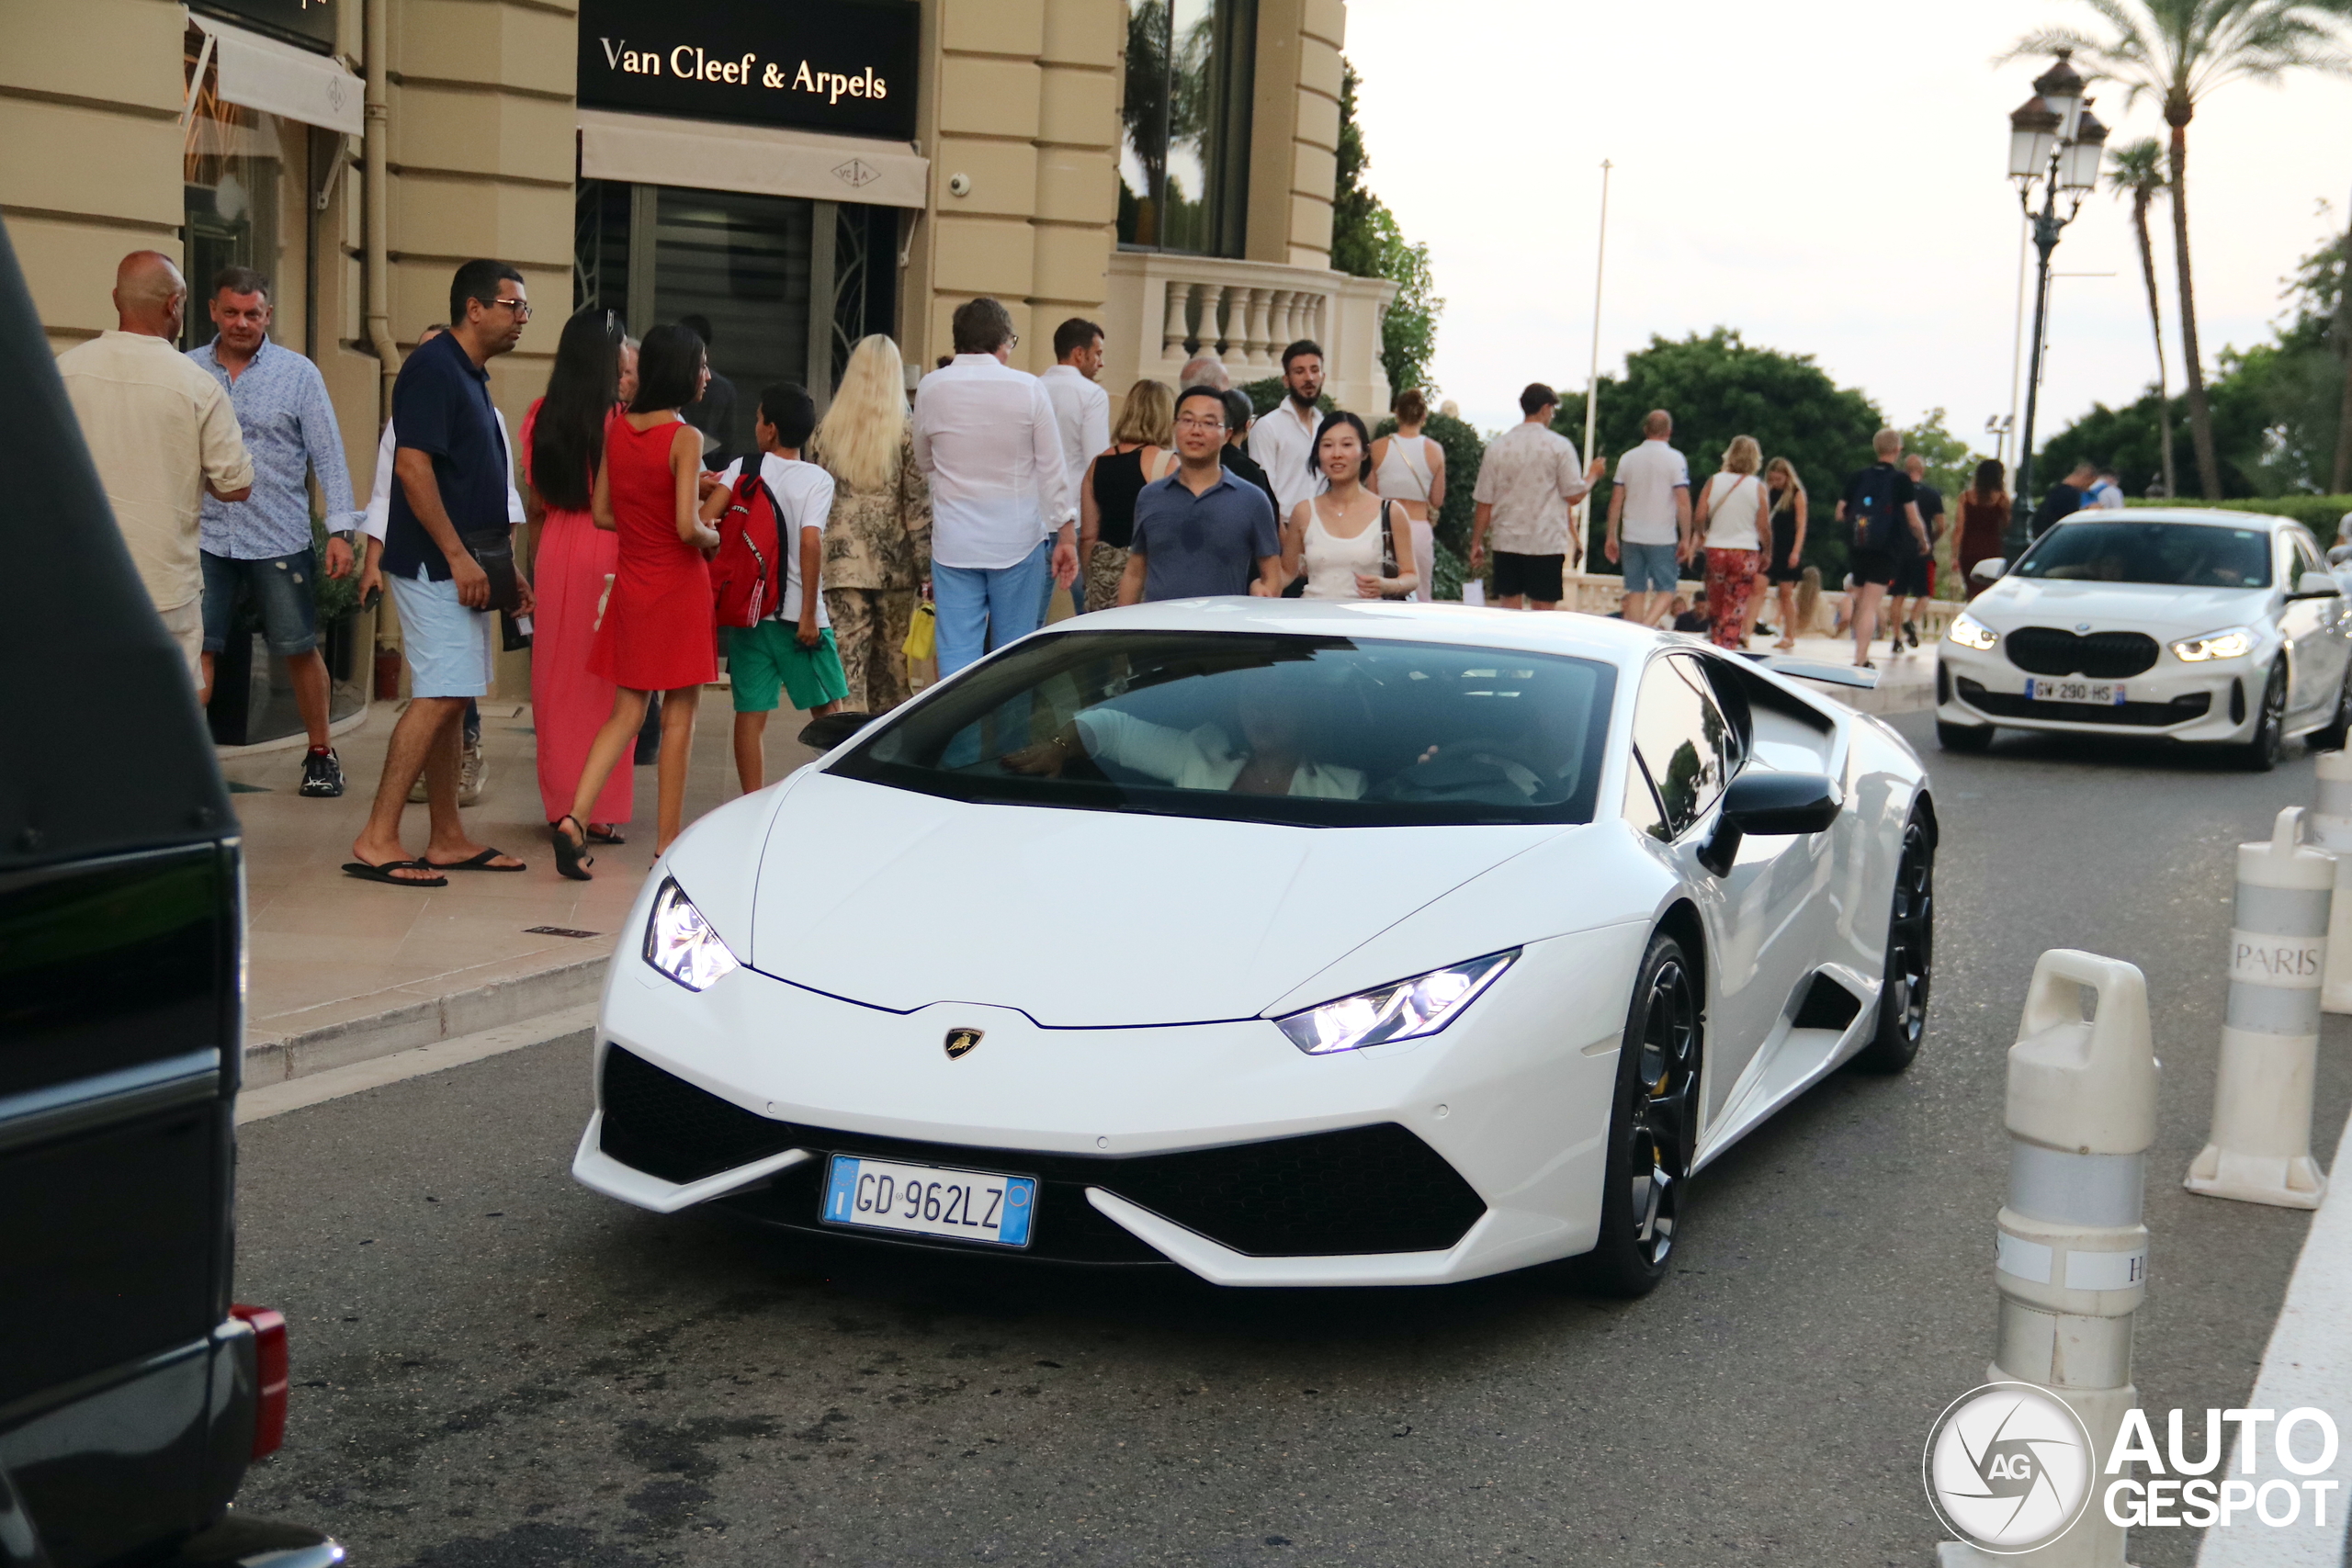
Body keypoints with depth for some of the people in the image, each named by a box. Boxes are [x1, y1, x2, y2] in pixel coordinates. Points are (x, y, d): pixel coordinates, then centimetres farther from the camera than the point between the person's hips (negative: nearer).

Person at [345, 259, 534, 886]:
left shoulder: (471, 377, 19)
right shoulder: (434, 367, -12)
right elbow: (412, 466, -20)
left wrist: (507, 566, 23)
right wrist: (458, 556, -21)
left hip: (463, 567, 10)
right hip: (434, 566, -10)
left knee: (449, 701, 11)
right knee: (438, 698, -13)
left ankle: (448, 839, 16)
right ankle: (376, 840, -12)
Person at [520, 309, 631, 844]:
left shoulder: (540, 416, 3)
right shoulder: (618, 420, -11)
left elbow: (534, 502, 8)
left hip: (555, 548, 5)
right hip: (606, 553, -5)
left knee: (556, 678, 11)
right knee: (604, 681, 2)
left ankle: (559, 800, 18)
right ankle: (601, 809, 4)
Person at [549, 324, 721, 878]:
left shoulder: (617, 428, 3)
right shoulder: (685, 437, -15)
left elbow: (602, 513, 8)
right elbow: (687, 527, -21)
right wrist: (712, 536, -1)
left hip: (630, 581, 6)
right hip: (679, 584, -6)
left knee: (626, 712, 11)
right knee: (679, 713, 5)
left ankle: (574, 818, -5)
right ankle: (668, 844, 9)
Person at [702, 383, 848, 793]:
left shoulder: (742, 469, 2)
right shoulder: (818, 479, -4)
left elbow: (705, 520, -12)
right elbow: (811, 542, -14)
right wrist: (809, 615, -13)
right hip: (795, 613, -2)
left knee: (751, 713, 4)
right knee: (829, 710, 8)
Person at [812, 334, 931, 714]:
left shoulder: (826, 428, 3)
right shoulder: (907, 432, -4)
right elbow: (919, 506, -5)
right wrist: (927, 569, -1)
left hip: (841, 564, 0)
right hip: (895, 565, 0)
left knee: (847, 667, -2)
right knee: (890, 668, 11)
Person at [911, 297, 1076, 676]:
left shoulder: (931, 388, 0)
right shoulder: (1027, 388, -5)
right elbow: (1052, 469, -2)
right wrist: (1066, 534, 3)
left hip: (954, 542, 1)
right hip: (1017, 541, -1)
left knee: (956, 657, 2)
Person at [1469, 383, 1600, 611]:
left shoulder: (1497, 446, 4)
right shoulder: (1559, 446, -5)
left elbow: (1484, 502, 4)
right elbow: (1575, 494, -5)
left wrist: (1476, 544, 12)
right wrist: (1593, 475, 15)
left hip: (1507, 543, 3)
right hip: (1547, 543, -3)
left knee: (1508, 612, 7)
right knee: (1544, 612, 2)